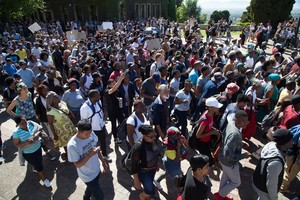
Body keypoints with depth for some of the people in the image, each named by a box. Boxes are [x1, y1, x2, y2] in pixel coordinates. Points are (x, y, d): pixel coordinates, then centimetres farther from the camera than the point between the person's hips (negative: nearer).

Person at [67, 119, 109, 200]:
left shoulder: (91, 133, -16)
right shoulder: (72, 145, -32)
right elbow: (77, 165, -22)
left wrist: (103, 161, 6)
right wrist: (89, 155, -35)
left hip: (97, 170, 6)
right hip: (87, 176, -5)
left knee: (92, 188, 31)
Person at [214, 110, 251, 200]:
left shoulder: (230, 123, -11)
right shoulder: (235, 134, -39)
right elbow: (228, 155, -34)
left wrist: (240, 142, 0)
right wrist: (243, 156, -22)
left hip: (223, 157, 8)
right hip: (229, 162, -8)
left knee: (226, 176, 30)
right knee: (236, 182, 18)